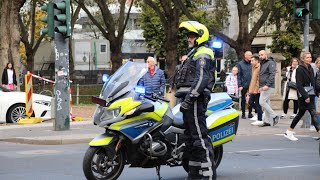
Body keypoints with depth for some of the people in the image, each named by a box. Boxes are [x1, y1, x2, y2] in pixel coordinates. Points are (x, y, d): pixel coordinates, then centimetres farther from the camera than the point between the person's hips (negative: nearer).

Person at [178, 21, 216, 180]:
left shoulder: (203, 54, -10)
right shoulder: (194, 54, 23)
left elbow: (201, 79, -22)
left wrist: (189, 98, -26)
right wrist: (184, 98, 25)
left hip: (196, 101, -11)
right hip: (191, 102, 11)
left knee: (200, 137, -14)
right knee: (191, 136, 14)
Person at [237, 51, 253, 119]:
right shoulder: (240, 64, -1)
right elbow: (239, 75, -3)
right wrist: (239, 85, -9)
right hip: (244, 85, -2)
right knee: (243, 99, 6)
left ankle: (250, 113, 15)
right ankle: (243, 113, 13)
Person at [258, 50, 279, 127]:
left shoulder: (270, 63, -9)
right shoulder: (261, 64, 18)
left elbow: (272, 75, -18)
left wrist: (267, 85, -25)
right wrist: (260, 87, 14)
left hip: (268, 87, -9)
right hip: (262, 87, 9)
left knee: (262, 102, -15)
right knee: (266, 103, 9)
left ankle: (274, 116, -8)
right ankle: (267, 121, 11)